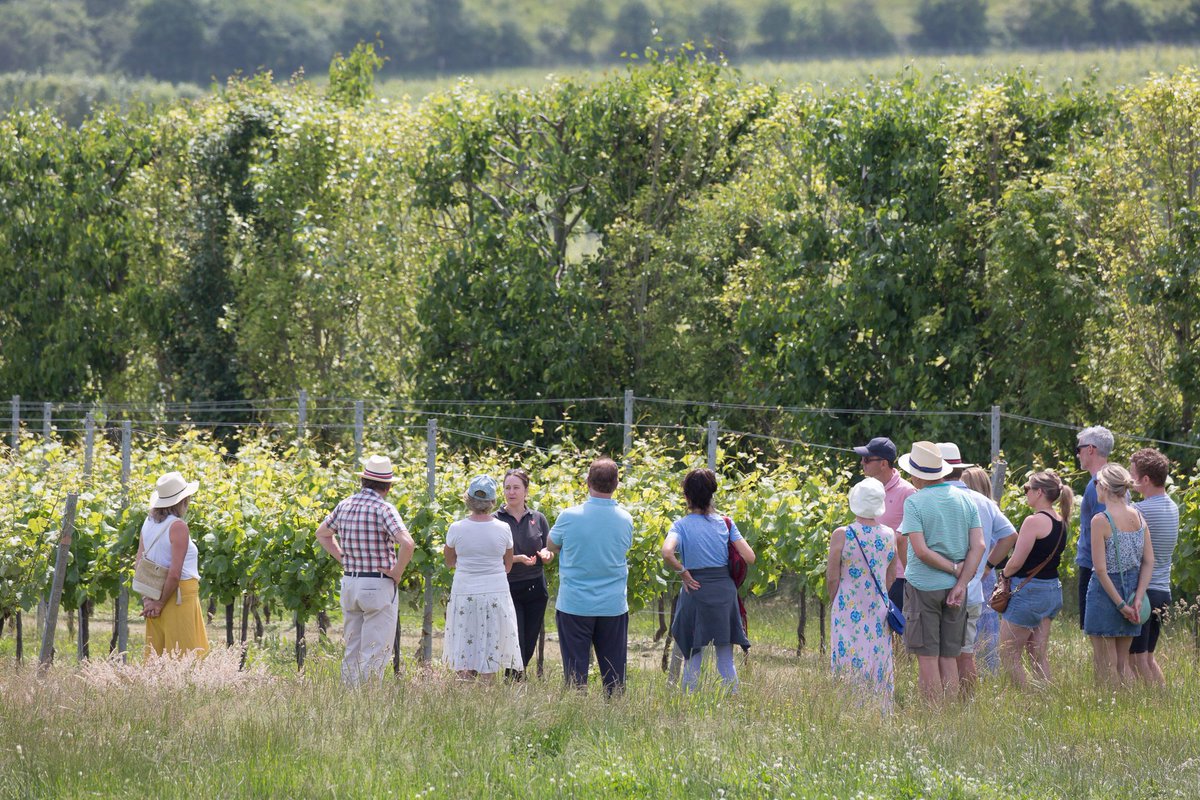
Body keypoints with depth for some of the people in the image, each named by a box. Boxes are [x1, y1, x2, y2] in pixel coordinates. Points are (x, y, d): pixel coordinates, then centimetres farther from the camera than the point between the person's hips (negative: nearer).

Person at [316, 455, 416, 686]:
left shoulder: (345, 505, 6)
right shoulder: (383, 508, -14)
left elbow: (322, 533, 24)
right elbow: (407, 544, -27)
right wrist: (397, 571, -12)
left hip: (349, 583, 6)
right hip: (379, 586, -6)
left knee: (352, 650, 14)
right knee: (375, 652, -3)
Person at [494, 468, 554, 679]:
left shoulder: (538, 519, 7)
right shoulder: (496, 520, -3)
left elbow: (549, 556, 11)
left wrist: (545, 554, -13)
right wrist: (518, 559, -20)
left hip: (535, 589, 3)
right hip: (508, 589, -3)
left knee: (529, 646, 5)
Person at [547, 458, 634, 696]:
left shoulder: (569, 517, -12)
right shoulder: (625, 520, -4)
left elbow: (551, 546, 5)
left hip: (574, 605, -2)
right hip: (613, 606, 2)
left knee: (575, 669, 4)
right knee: (614, 673, 8)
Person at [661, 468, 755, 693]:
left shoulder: (681, 525, -6)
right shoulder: (725, 522, 1)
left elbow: (667, 552, -25)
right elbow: (749, 558, -4)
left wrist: (683, 573, -9)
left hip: (696, 590, -2)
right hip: (725, 589, 2)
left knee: (693, 659, 7)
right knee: (726, 660, 9)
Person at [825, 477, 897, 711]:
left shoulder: (842, 535, -10)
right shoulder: (890, 535, 0)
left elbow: (832, 578, -6)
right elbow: (891, 577, 9)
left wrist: (835, 603, 10)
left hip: (848, 607, -3)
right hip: (879, 609, 3)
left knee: (849, 665, -1)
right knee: (879, 661, 9)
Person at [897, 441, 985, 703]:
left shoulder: (914, 502, -9)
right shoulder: (965, 500, 6)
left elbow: (921, 550, -17)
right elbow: (979, 546, -1)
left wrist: (954, 569, -7)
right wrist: (961, 584, -5)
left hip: (923, 586, -5)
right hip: (954, 586, 5)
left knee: (927, 657, 0)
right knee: (949, 657, 10)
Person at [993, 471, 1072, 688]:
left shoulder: (1034, 521, -18)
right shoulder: (1060, 522, 9)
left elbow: (1016, 562, -19)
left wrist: (1004, 573, 2)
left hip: (1029, 592, -9)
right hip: (1052, 590, 9)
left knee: (1009, 654, 1)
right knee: (1038, 655, 12)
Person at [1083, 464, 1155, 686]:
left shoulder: (1101, 521, -15)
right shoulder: (1137, 516, 3)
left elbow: (1101, 569, -17)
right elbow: (1149, 561, 3)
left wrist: (1120, 604, -12)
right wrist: (1138, 598, 0)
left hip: (1106, 592, -6)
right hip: (1132, 587, 6)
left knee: (1106, 666, 0)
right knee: (1122, 664, 14)